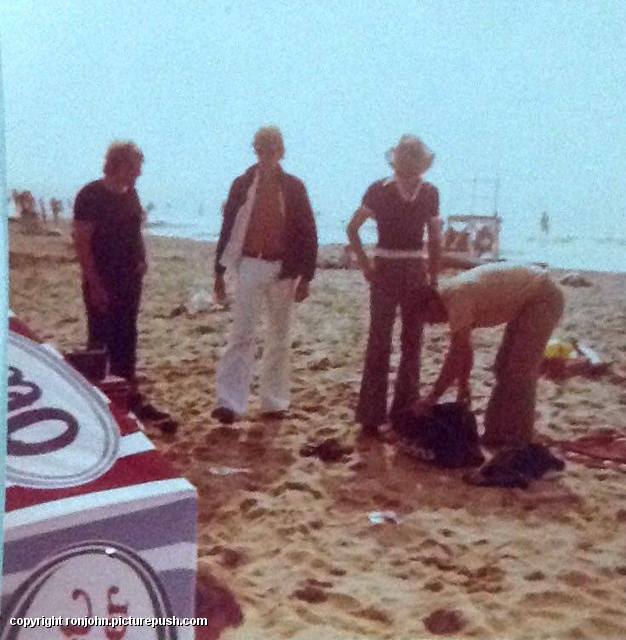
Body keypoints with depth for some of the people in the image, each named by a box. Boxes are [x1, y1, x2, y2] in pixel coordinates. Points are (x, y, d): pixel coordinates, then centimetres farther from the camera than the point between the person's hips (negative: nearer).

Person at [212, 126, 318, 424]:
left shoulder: (294, 187, 1)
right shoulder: (242, 184, 2)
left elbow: (308, 232, 1)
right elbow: (228, 227, 5)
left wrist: (306, 276, -4)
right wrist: (219, 271, 4)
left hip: (283, 269, 1)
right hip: (250, 266, -1)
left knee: (279, 338, 9)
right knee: (241, 335, -7)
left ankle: (274, 402, 19)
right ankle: (229, 402, -8)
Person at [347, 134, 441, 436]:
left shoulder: (430, 193, 4)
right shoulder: (379, 190, -6)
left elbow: (435, 239, 10)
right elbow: (352, 229, 1)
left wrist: (433, 279, 6)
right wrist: (365, 265, -7)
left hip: (416, 272, 3)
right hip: (385, 271, -3)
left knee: (412, 344, 7)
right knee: (379, 344, -5)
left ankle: (405, 412, 17)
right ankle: (371, 415, 0)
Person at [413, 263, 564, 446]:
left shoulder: (458, 298, -25)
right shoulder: (451, 295, 4)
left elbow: (456, 354, -25)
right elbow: (463, 350, 13)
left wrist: (432, 397, -20)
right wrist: (463, 385, 15)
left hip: (543, 298, -10)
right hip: (528, 300, 10)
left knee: (520, 372, -9)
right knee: (505, 367, 11)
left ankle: (517, 441, 1)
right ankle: (498, 432, 18)